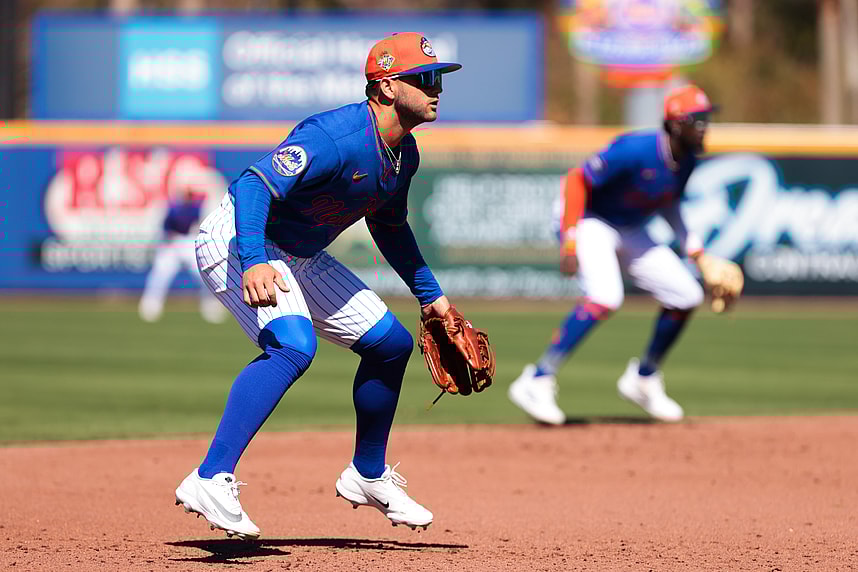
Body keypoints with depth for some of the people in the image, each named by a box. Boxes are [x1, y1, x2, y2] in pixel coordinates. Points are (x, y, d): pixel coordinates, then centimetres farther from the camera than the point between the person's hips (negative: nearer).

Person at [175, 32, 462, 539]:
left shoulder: (404, 154, 2)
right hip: (239, 240, -10)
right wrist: (253, 262, -54)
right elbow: (255, 185, -39)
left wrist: (430, 294, 21)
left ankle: (368, 476, 30)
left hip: (301, 258, 10)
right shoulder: (336, 138, -28)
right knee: (293, 347, -34)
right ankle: (211, 481, -40)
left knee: (392, 343, 11)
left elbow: (390, 227, 21)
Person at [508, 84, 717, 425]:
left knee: (686, 296, 3)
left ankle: (643, 380, 22)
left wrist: (695, 250, 10)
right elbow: (577, 179, -25)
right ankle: (537, 383, -29)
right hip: (590, 222, -9)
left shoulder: (687, 159, -4)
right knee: (605, 297, -32)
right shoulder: (636, 150, -29)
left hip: (630, 231, 9)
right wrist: (570, 242, -31)